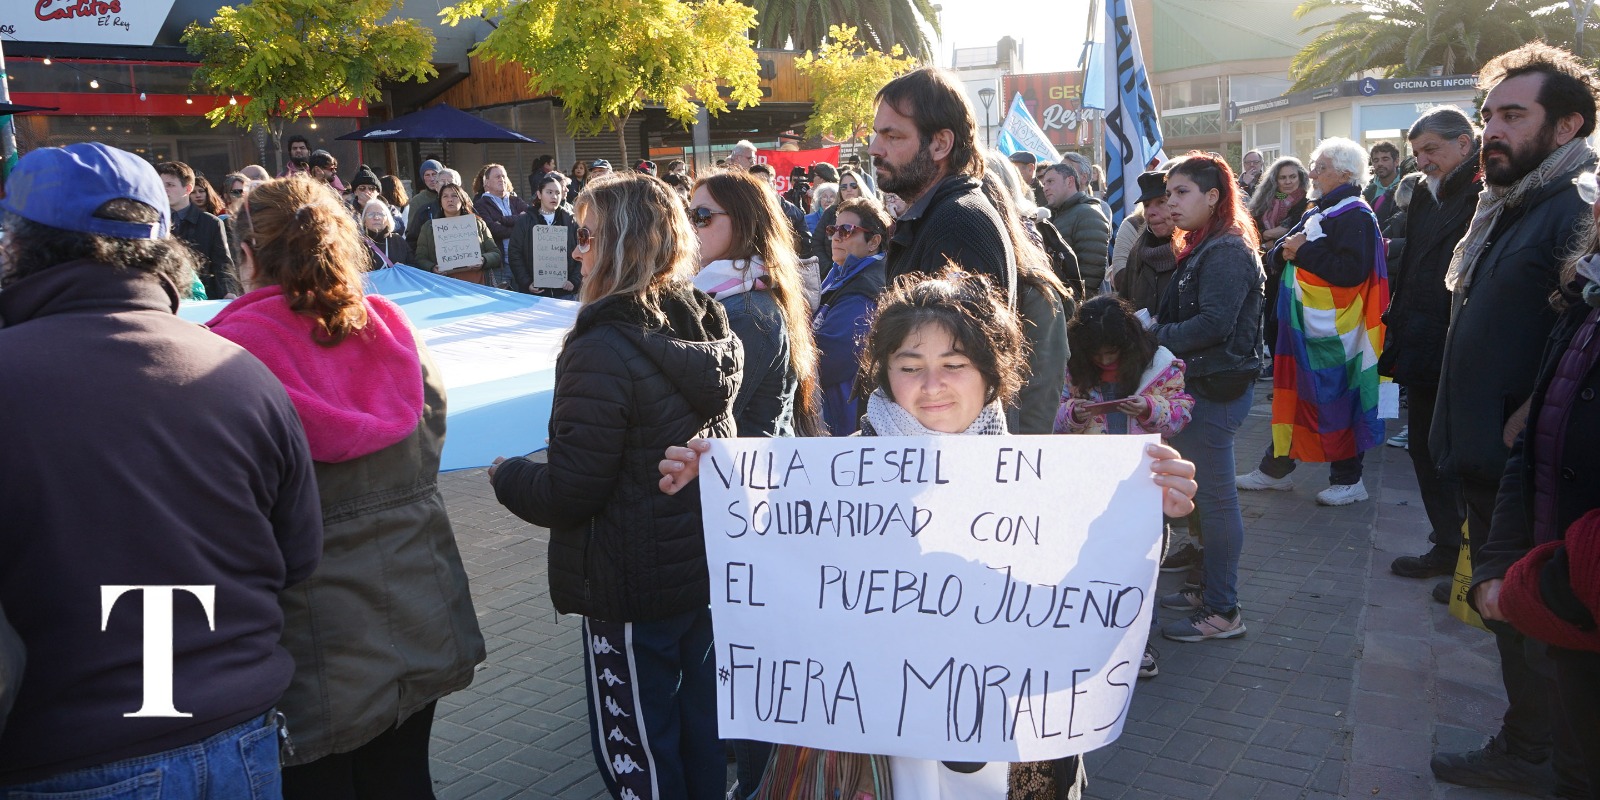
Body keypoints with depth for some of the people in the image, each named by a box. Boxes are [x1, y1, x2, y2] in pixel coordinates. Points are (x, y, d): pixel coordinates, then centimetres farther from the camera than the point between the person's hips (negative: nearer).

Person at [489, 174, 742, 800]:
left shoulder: (603, 352, -23)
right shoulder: (709, 330, 1)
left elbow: (567, 494, -20)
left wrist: (505, 475, -2)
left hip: (633, 590, -7)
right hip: (711, 571, 8)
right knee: (702, 727, 22)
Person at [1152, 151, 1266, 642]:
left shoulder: (1228, 252, -15)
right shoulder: (1202, 248, 18)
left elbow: (1214, 323, -24)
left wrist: (1153, 337, -17)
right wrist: (1155, 326, 3)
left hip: (1217, 388, -10)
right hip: (1200, 383, 10)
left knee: (1215, 497, -3)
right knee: (1205, 494, 17)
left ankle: (1222, 611, 6)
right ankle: (1210, 588, 29)